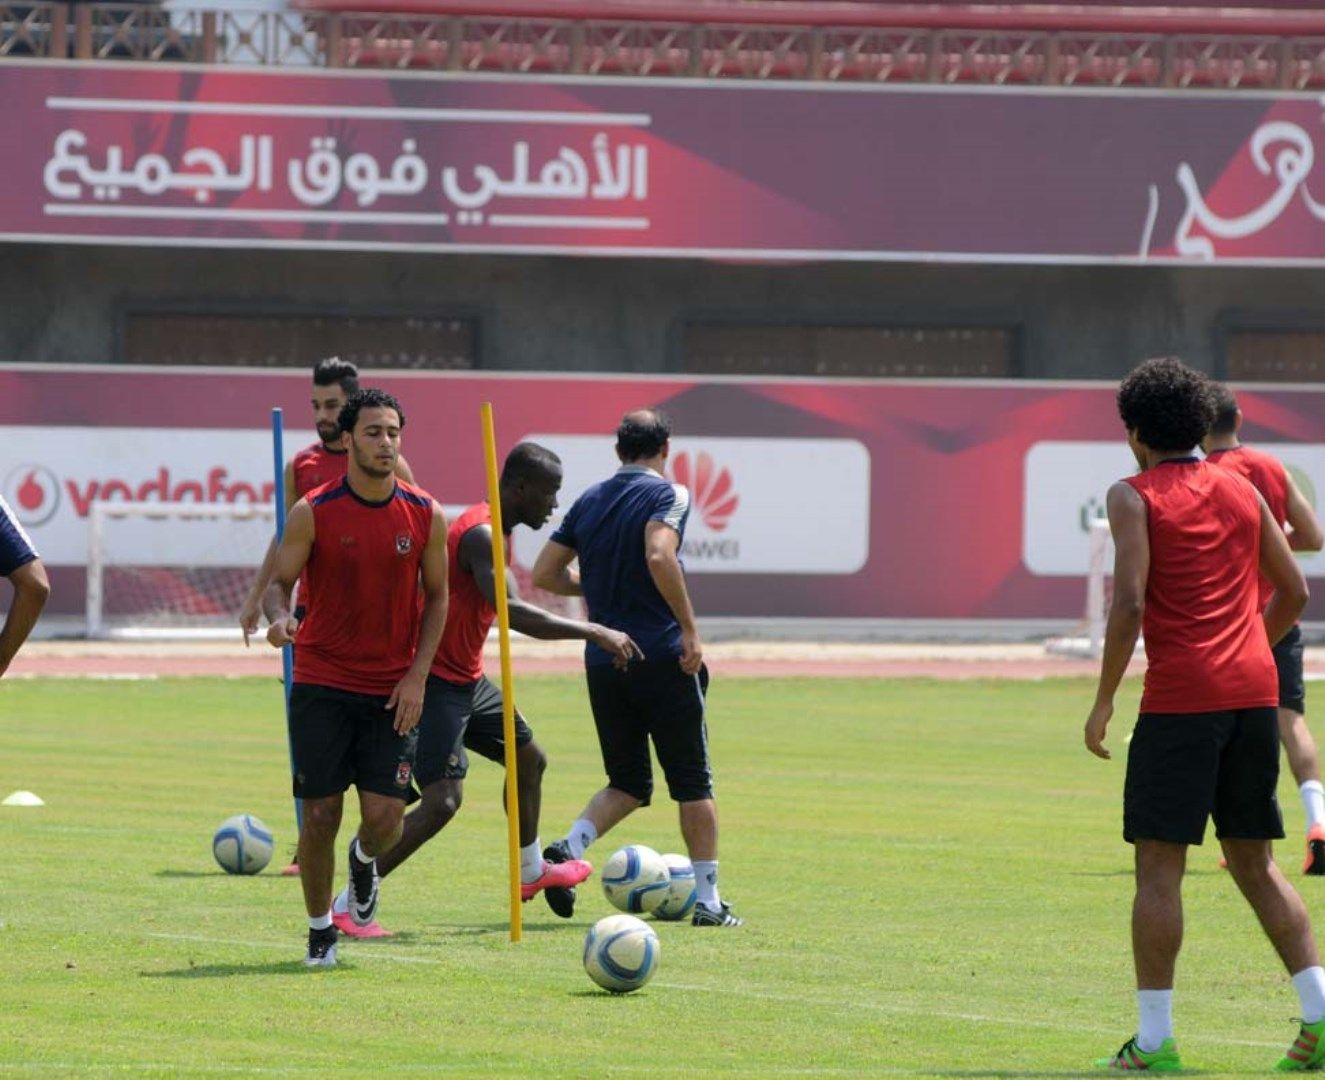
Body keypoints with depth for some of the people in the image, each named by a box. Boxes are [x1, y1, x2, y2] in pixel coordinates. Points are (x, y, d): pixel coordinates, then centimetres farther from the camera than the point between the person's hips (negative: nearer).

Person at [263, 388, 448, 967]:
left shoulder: (424, 515, 0)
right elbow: (279, 581, -1)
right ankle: (320, 929, 17)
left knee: (385, 816, -8)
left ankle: (364, 857, 29)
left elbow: (436, 596, 8)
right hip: (321, 685, -1)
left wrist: (417, 677, -2)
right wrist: (278, 615, -25)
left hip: (393, 691, 1)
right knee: (320, 815, -2)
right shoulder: (313, 512, -6)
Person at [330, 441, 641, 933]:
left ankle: (531, 872, 46)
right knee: (442, 800, -18)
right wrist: (594, 633, -34)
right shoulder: (482, 536, -23)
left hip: (466, 680, 11)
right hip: (437, 684, -11)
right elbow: (511, 611, -37)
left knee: (529, 759, 25)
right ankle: (349, 905, -16)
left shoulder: (491, 529, 10)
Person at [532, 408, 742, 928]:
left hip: (603, 664, 5)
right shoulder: (667, 494, -6)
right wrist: (689, 628, -20)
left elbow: (544, 573, 10)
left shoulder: (589, 501, 10)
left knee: (628, 782, 15)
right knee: (693, 781, 6)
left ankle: (569, 846, -9)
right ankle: (707, 899, 6)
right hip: (662, 659, -5)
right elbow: (659, 558, -24)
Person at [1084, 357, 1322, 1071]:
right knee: (1253, 861, 13)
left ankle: (1154, 1038, -4)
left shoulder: (1135, 497, -2)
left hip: (1180, 696, -6)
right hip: (1254, 692, 6)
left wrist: (1103, 701, -6)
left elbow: (1130, 603, -12)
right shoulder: (1242, 491, 15)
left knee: (1159, 865, -1)